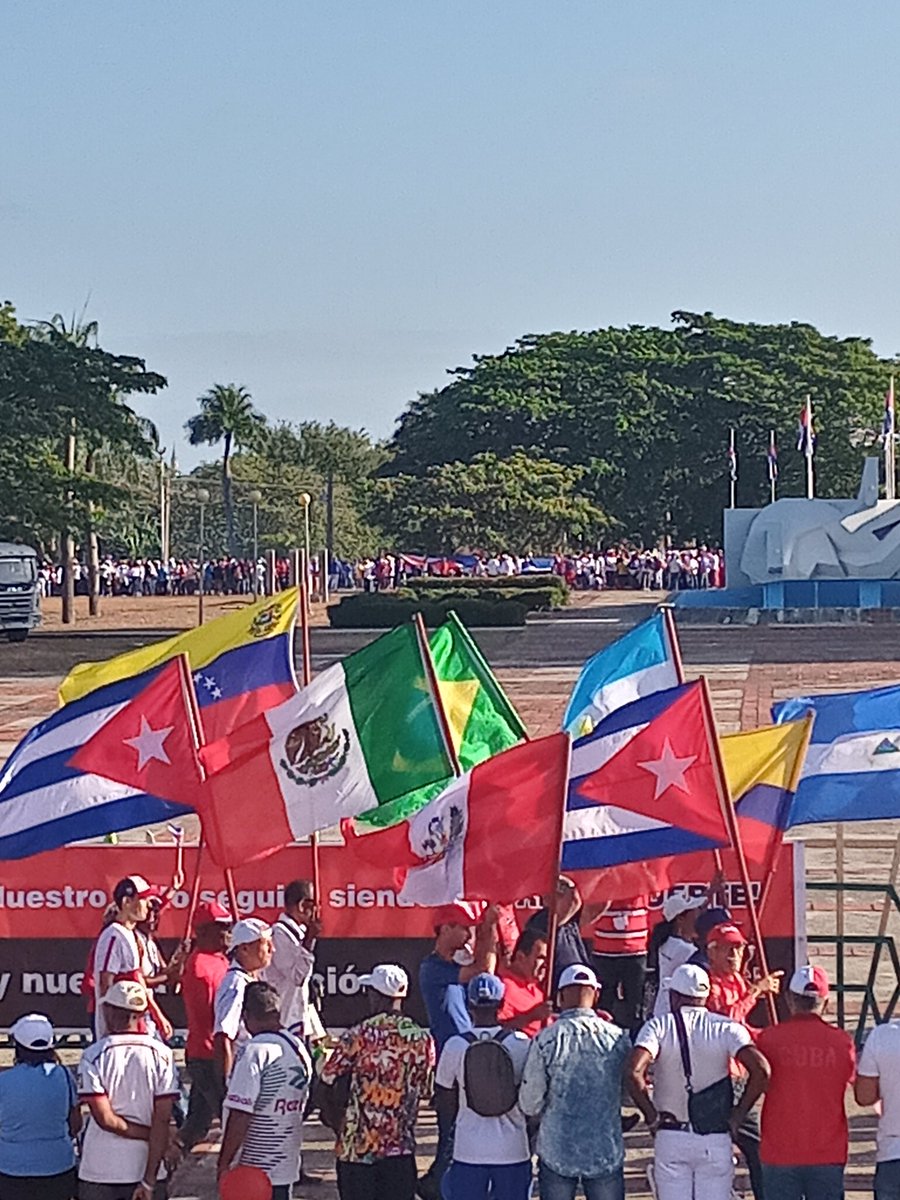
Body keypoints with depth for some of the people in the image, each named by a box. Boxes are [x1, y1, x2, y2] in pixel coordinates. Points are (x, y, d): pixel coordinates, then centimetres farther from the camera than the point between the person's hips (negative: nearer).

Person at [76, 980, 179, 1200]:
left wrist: (151, 1135, -3)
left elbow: (105, 1119, -13)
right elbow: (162, 1120, -9)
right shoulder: (160, 1054, -4)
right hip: (147, 1170, 1)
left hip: (99, 1173, -1)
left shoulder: (93, 1056, -7)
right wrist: (149, 1181, -9)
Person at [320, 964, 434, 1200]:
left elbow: (326, 1082, -4)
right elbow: (425, 1091, 7)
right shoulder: (422, 1039, -1)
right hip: (400, 1146, 2)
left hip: (356, 1146, -2)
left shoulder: (357, 1036, -9)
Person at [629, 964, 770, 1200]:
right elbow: (760, 1069, -15)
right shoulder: (725, 1028, 0)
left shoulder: (659, 1026, -3)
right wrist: (737, 1116, -5)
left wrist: (652, 1117, -8)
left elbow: (635, 1072, -20)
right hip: (716, 1140, 1)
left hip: (671, 1137, -1)